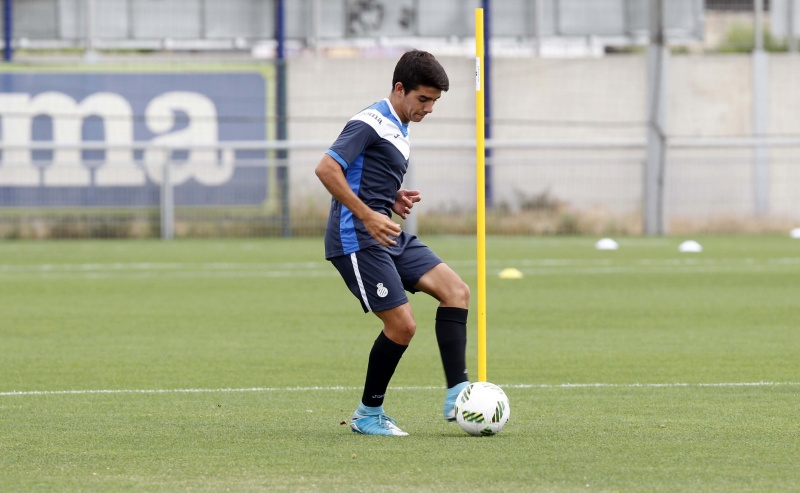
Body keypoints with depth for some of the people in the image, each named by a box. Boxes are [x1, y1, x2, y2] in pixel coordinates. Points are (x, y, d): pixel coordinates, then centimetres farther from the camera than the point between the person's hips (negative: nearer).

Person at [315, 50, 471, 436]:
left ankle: (456, 396, -8)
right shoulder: (371, 124, -12)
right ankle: (368, 415, 5)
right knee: (402, 324, -12)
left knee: (456, 291, -3)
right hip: (358, 241, -10)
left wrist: (394, 201, 9)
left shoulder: (399, 128, 18)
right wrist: (368, 216, -25)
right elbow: (326, 169, -22)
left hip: (390, 237, 10)